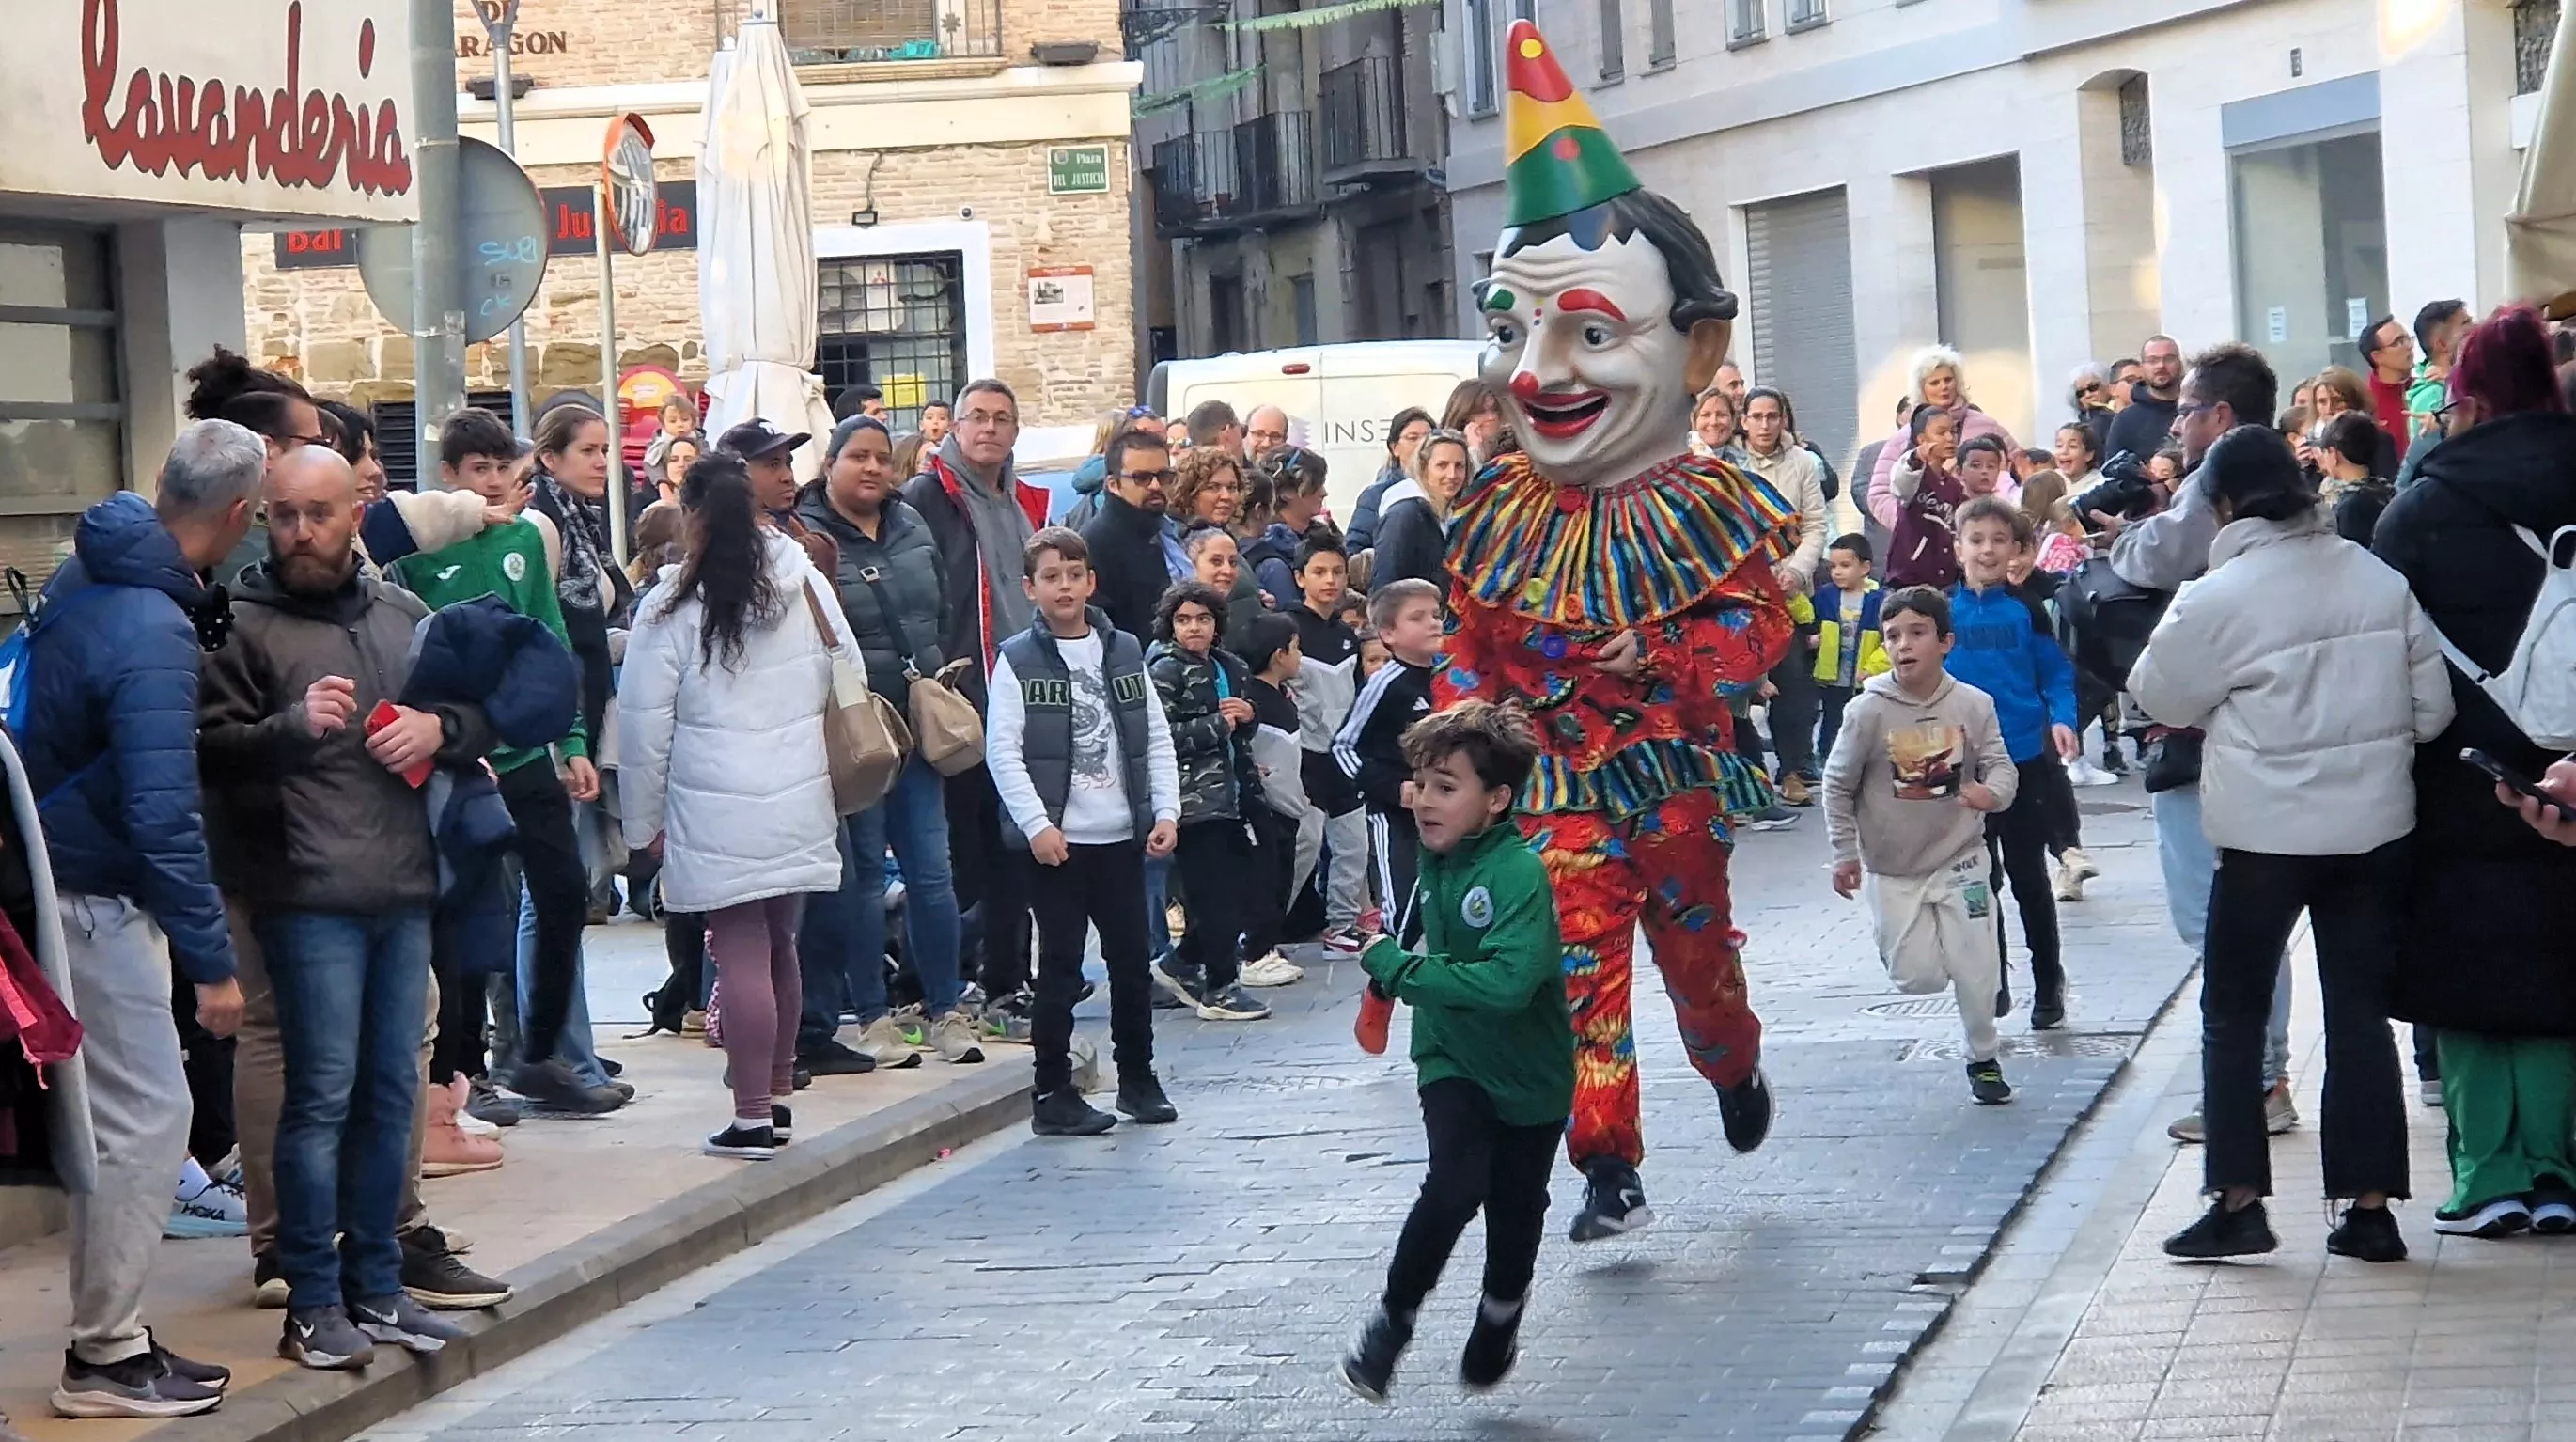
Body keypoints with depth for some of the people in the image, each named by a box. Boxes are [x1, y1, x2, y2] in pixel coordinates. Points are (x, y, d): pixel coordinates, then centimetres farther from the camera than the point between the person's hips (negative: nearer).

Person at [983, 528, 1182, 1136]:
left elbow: (1157, 738, 11)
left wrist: (1166, 811, 0)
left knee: (1132, 960, 10)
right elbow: (1002, 750, -9)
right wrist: (1036, 824, -16)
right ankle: (1053, 1095, 6)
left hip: (1123, 835, 4)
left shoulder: (1124, 652, 9)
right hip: (1056, 840, -4)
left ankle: (1138, 1079, 24)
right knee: (1060, 967, -1)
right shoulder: (1018, 660, -3)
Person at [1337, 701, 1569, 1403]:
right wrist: (1395, 963, 4)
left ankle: (1499, 1320, 42)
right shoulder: (1438, 858, -3)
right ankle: (1392, 1318, -4)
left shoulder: (1521, 874, -27)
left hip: (1529, 1074, -3)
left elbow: (1508, 980, -40)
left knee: (1516, 1208, 14)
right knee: (1455, 1184, -20)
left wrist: (1400, 966, -32)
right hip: (1452, 1061, 3)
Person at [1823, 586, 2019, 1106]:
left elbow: (2002, 766, -6)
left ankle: (1984, 1060, 24)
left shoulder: (1973, 705, -9)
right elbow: (1837, 784, -3)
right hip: (1893, 868, -1)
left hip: (1960, 858, 1)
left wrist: (1992, 792, -30)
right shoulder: (1868, 712, -13)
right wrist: (1845, 854, -3)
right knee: (1918, 976, -2)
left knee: (1976, 969, 2)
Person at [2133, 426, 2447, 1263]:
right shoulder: (2380, 579, -2)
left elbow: (2159, 698, -1)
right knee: (2361, 1013, 10)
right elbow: (2432, 707, 2)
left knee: (2233, 1012, 10)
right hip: (2373, 824, 4)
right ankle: (2370, 1207, 9)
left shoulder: (2218, 599, -15)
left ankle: (2238, 1201, 8)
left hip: (2266, 832, -4)